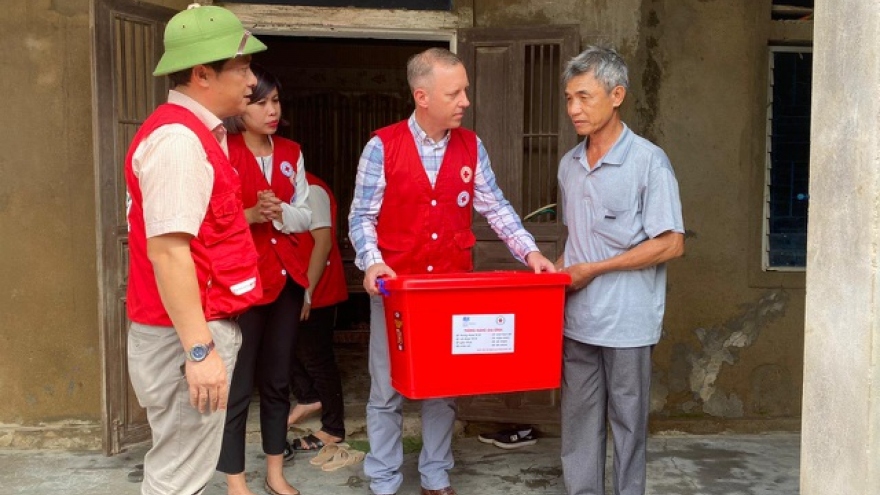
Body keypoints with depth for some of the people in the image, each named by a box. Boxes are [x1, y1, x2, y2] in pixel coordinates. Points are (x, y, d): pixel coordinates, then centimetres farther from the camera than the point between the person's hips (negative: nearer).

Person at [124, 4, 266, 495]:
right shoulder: (178, 138, -20)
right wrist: (199, 349, -27)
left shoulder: (196, 132, 13)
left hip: (204, 325, 10)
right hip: (188, 334, -10)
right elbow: (166, 249, -27)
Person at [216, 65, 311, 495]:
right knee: (238, 382, -1)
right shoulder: (221, 152, -8)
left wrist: (280, 212, -12)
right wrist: (250, 215, -24)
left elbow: (306, 216, 8)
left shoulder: (291, 153, 9)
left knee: (277, 378, 14)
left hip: (286, 275, 6)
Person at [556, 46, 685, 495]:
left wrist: (594, 270, -14)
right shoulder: (569, 165, 9)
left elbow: (670, 244, -13)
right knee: (578, 421, 12)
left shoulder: (649, 162, -10)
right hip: (576, 319, 6)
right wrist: (556, 271, 2)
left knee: (627, 422, 8)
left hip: (627, 321, -5)